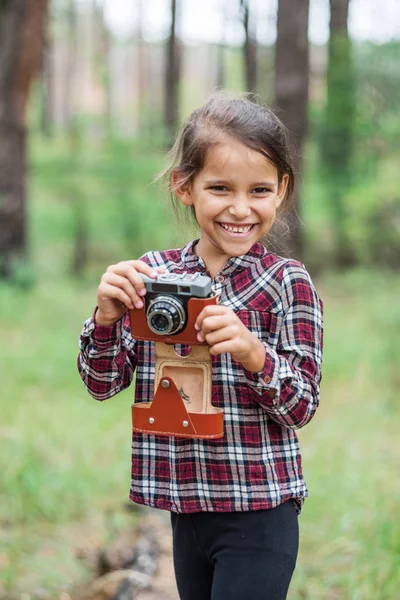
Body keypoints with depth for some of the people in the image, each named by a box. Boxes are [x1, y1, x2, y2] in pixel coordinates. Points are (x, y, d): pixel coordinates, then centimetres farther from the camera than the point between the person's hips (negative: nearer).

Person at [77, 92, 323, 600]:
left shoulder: (288, 282, -9)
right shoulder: (151, 275, 1)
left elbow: (302, 407, -9)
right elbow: (103, 385, 2)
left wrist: (253, 353, -28)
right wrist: (107, 318, -16)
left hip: (259, 516, -4)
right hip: (186, 511, 4)